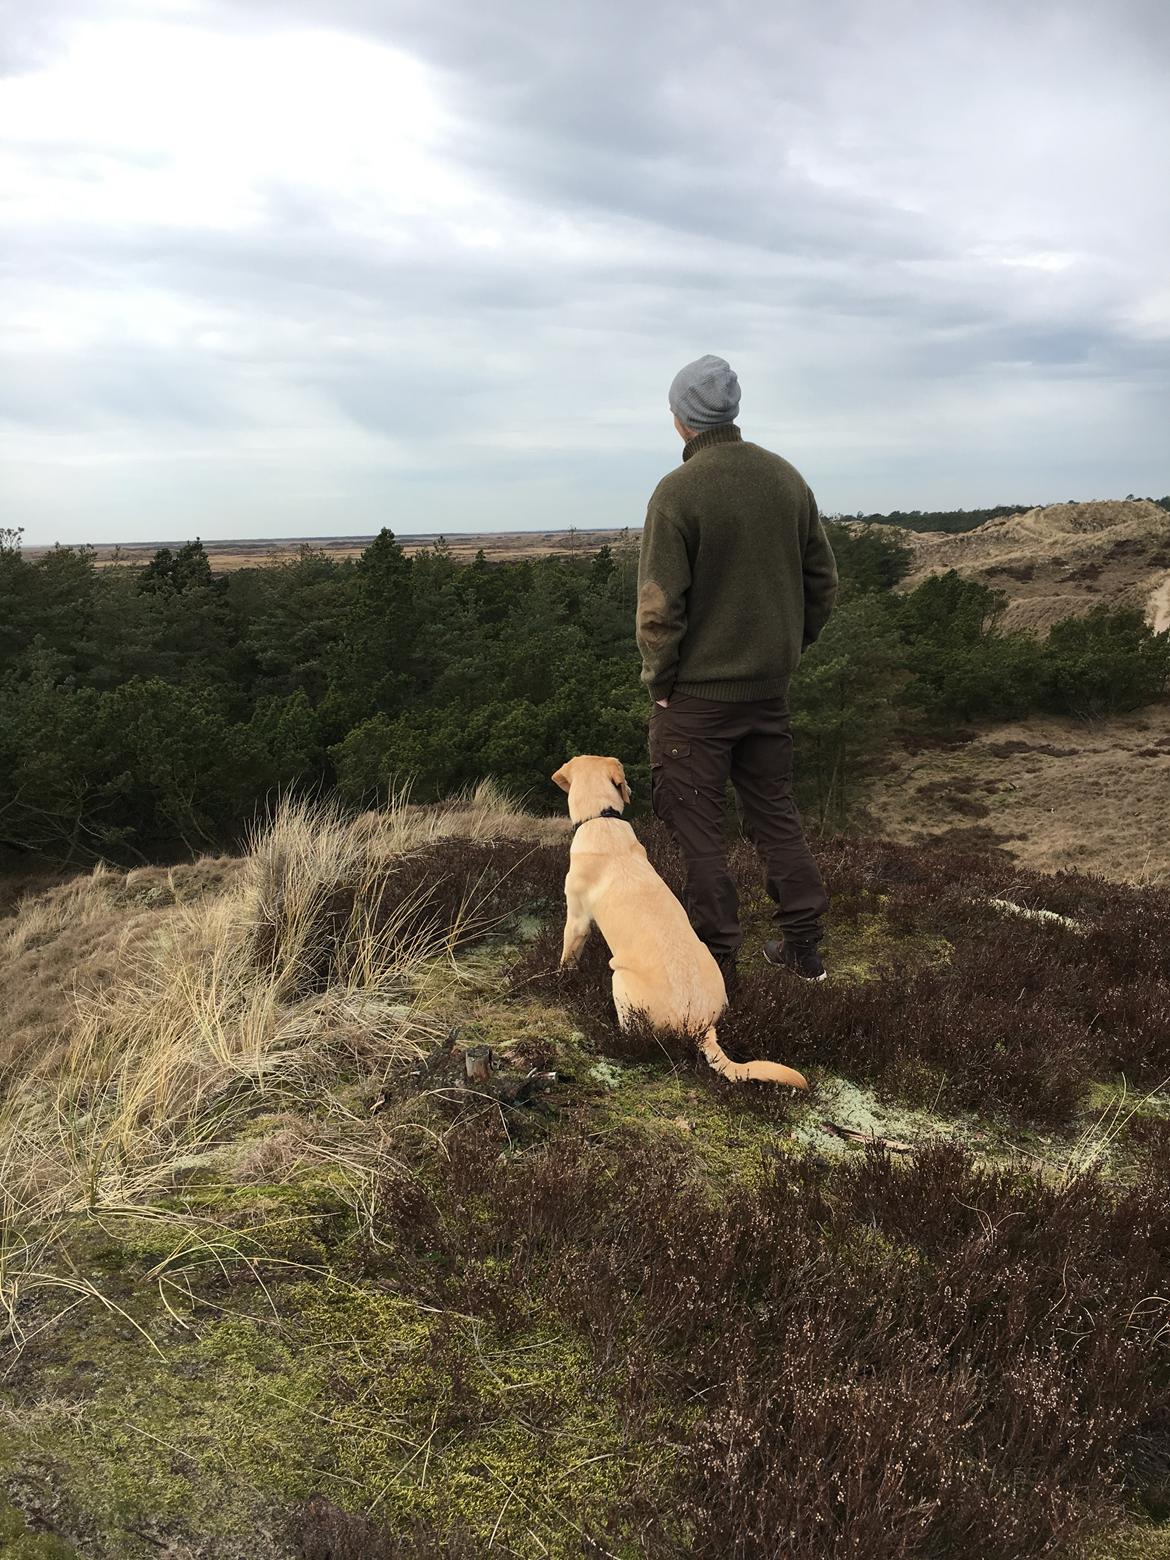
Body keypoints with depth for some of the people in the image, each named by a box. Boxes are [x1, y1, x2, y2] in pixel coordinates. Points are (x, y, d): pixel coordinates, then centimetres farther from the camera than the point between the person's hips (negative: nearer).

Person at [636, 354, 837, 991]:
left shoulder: (678, 491, -16)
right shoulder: (787, 478, 3)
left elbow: (659, 605, -18)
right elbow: (823, 581, 9)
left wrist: (657, 680, -5)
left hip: (697, 692, -6)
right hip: (770, 686, 6)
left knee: (699, 827, 5)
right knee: (775, 809, 18)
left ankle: (716, 961, 12)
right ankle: (803, 947, 24)